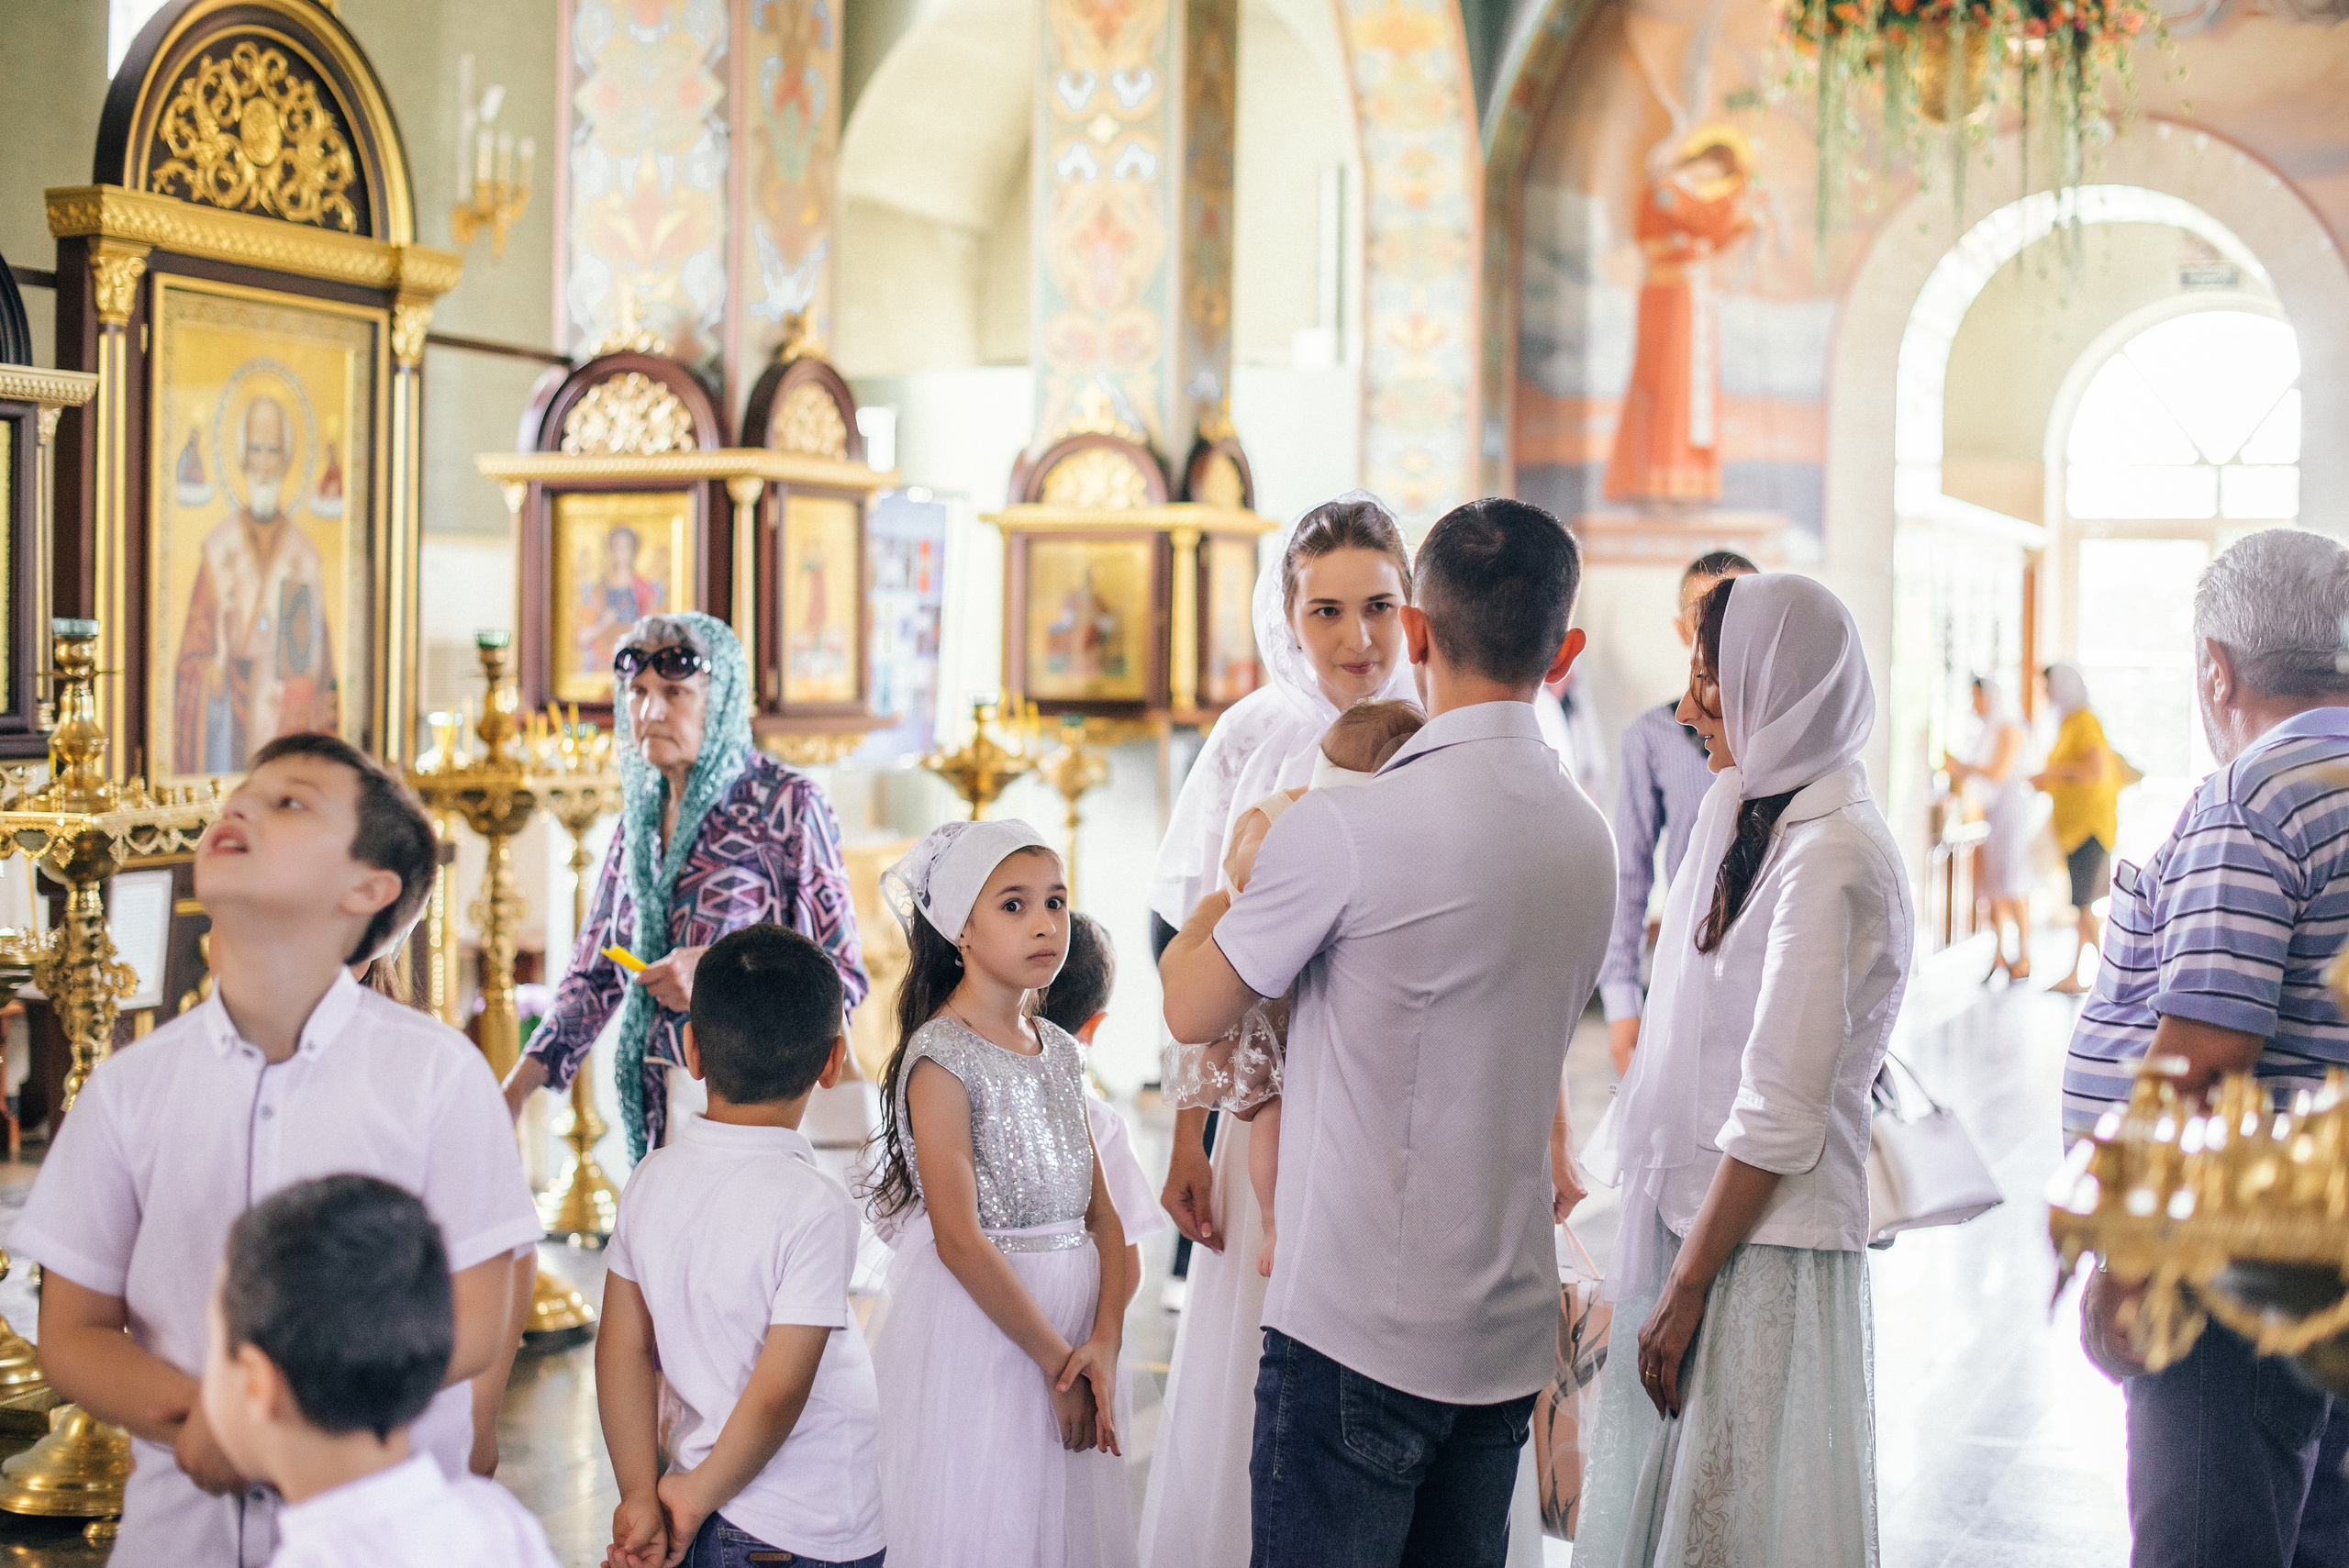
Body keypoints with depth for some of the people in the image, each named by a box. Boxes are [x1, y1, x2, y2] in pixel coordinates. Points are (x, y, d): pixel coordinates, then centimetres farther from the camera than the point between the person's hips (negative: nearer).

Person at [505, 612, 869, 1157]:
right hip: (656, 1103, 5)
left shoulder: (787, 802, -5)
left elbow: (843, 978, -5)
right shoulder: (642, 811, 12)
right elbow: (594, 972, 16)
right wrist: (513, 1091, 8)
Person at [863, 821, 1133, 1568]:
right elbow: (959, 1238, -18)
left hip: (1069, 1321, 7)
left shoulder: (1058, 1050, 8)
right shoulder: (941, 1056, -13)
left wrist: (1104, 1342, -9)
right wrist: (1054, 1359, -15)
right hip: (976, 1328, -6)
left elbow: (1101, 1213, 5)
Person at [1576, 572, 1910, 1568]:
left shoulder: (1830, 856, -17)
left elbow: (1779, 1116, -20)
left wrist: (1686, 1286, -16)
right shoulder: (1753, 822, 11)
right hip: (1692, 1216, 9)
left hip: (1765, 1250, -9)